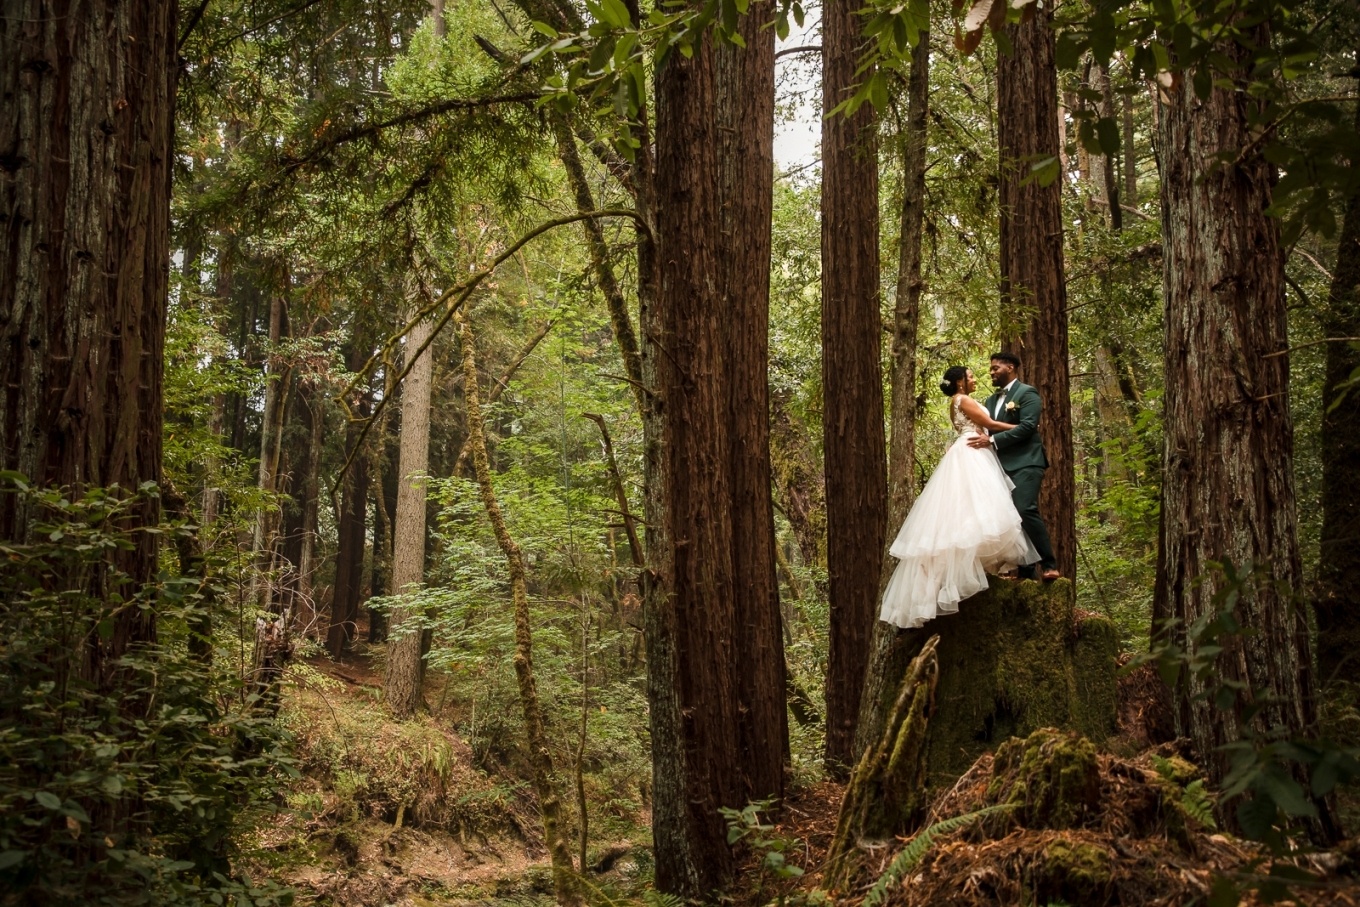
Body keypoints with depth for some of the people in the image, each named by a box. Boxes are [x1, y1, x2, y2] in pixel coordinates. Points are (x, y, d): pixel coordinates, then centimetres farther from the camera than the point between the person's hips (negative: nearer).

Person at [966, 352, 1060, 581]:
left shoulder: (1027, 393, -1)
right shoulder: (991, 400, 22)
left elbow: (1028, 426, -14)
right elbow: (986, 428, 23)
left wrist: (992, 441, -18)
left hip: (1024, 463, -8)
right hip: (1002, 465, 8)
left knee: (1026, 511, -22)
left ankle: (1049, 564, -13)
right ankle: (1025, 570, 2)